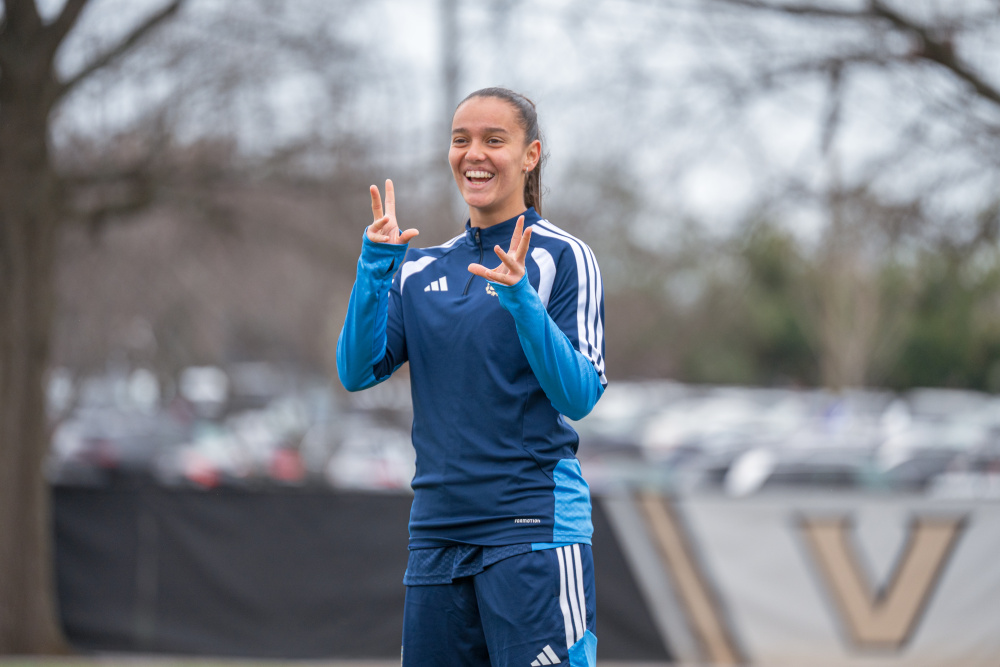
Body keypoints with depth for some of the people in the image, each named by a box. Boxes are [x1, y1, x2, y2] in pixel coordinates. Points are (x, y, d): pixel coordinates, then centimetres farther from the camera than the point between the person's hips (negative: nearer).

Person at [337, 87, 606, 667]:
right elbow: (357, 372, 3)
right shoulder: (420, 268, 13)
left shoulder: (562, 258, -2)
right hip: (437, 529, 5)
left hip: (534, 529, -5)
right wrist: (375, 267, -8)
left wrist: (519, 298, -22)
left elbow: (580, 395, -10)